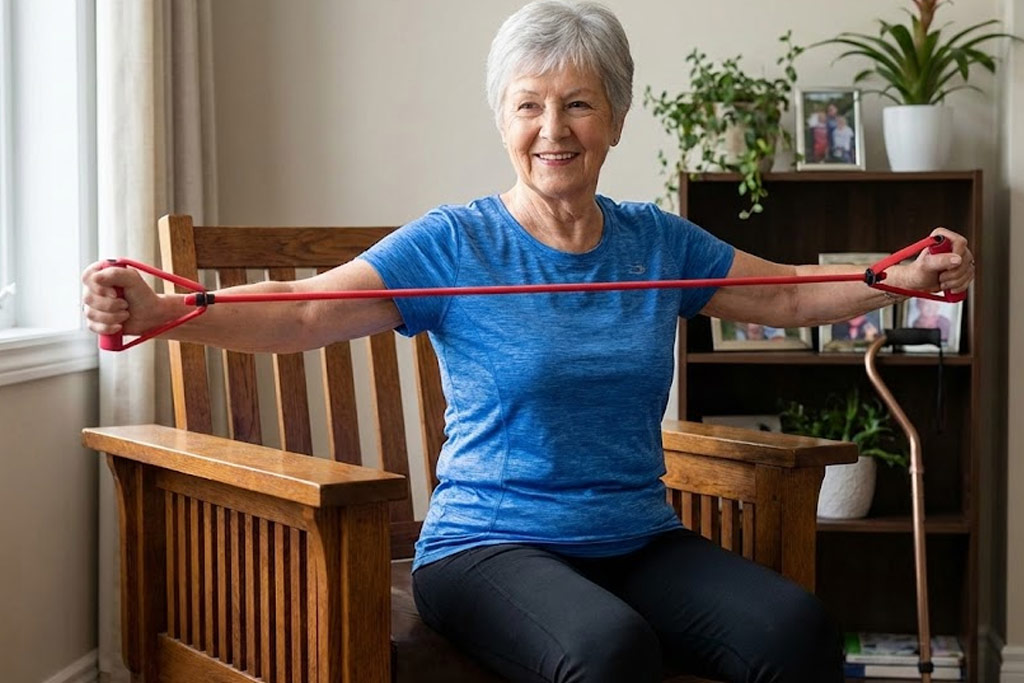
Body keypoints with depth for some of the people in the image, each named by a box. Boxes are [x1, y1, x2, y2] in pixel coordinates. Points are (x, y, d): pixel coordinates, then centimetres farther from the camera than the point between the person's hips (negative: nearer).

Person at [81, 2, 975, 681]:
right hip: (489, 545, -4)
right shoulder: (453, 245, -2)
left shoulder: (657, 242, 10)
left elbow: (788, 295, 19)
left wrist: (904, 277, 5)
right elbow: (300, 316, -11)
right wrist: (155, 312, -26)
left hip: (641, 544, 4)